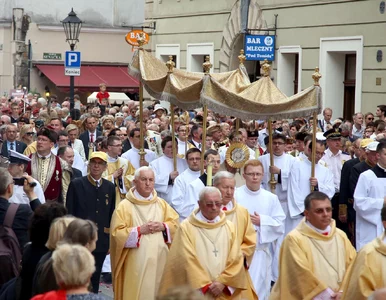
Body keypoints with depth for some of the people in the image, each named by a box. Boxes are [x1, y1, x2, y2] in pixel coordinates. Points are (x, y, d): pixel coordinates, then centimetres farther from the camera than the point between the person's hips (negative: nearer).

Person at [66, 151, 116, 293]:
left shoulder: (110, 187, 8)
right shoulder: (76, 184, -3)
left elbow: (111, 214, 11)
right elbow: (69, 213, -4)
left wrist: (111, 240, 8)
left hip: (101, 241, 3)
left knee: (95, 279, 11)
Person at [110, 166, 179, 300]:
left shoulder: (162, 204, 12)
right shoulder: (124, 206, -3)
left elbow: (175, 223, 11)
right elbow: (117, 234, -9)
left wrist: (162, 226, -7)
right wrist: (140, 230, -15)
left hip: (159, 261, 4)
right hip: (136, 263, -4)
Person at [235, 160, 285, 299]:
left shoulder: (271, 198, 6)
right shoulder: (235, 195, -5)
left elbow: (280, 224, 4)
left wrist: (262, 221, -8)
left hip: (262, 250, 3)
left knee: (259, 288, 5)